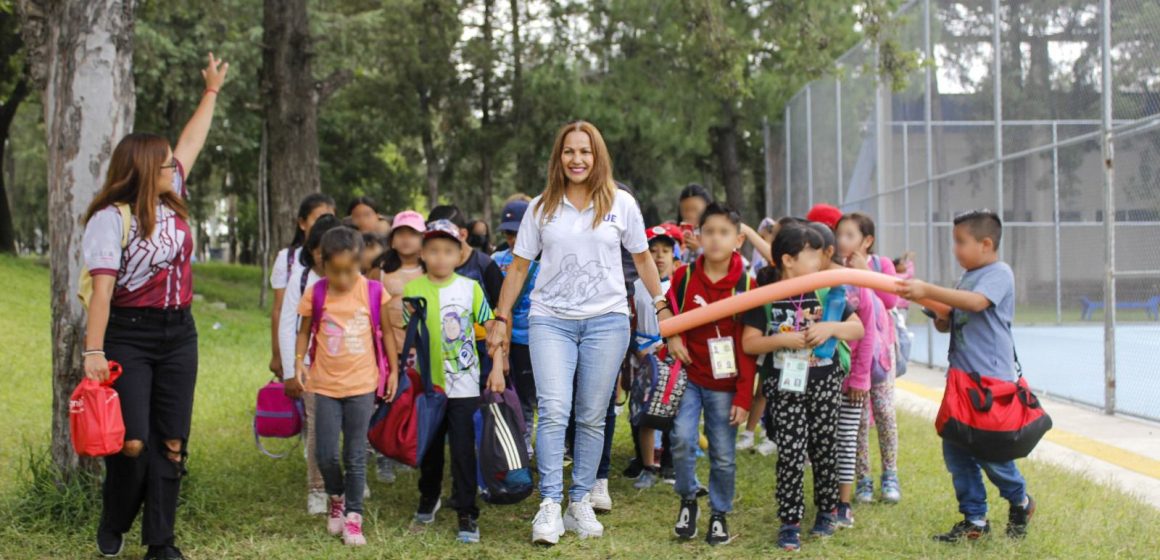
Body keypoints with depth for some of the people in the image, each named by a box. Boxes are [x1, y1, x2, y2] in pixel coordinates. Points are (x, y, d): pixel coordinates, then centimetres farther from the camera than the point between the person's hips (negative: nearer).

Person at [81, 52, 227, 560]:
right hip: (129, 335, -6)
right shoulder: (112, 218, -12)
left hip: (178, 333, 6)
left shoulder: (171, 201, 8)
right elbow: (101, 290, -17)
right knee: (132, 441, -10)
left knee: (171, 442, 4)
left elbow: (191, 141, 23)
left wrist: (212, 91, 32)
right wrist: (94, 351, -22)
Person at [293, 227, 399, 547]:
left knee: (356, 456, 3)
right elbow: (305, 332, 6)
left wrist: (393, 370, 5)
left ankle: (353, 517, 13)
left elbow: (386, 332, 5)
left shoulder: (373, 292, -5)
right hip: (326, 385, 1)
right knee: (325, 454, 3)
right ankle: (337, 498, 31)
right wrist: (299, 360, -11)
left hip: (361, 385, -1)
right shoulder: (315, 295, -4)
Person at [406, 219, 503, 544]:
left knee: (463, 451, -3)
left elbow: (493, 328, -1)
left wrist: (497, 368, -8)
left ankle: (467, 515, 4)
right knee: (429, 448, 16)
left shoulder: (470, 288, -3)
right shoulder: (412, 290, -1)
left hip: (464, 386, -2)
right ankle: (428, 498, 36)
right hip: (426, 384, 2)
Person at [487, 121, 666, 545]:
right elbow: (519, 267, 9)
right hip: (550, 320, 0)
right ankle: (550, 505, -13)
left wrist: (663, 307, 11)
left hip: (607, 320, 0)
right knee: (553, 411, -14)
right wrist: (500, 321, 7)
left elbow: (642, 259, 13)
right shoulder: (542, 207, 5)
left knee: (592, 417, 4)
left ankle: (580, 502, 13)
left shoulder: (621, 203, 4)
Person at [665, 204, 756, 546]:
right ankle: (688, 500, 8)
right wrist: (672, 338, -5)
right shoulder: (684, 276, -2)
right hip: (688, 375, 1)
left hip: (724, 384, -1)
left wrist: (744, 397, -6)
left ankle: (719, 515, 21)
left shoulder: (746, 285, -6)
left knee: (724, 456, 2)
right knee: (682, 438, -16)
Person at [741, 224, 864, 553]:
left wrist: (831, 327, -14)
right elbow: (749, 343, -6)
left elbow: (858, 328, 4)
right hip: (786, 386, -2)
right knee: (790, 453, -4)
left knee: (823, 449, 10)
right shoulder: (767, 297, -4)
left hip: (824, 383, 2)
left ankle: (826, 511, 27)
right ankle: (790, 522, 4)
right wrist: (784, 339, -19)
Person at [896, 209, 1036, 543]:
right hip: (962, 377, 8)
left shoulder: (999, 273, -9)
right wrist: (937, 314, -2)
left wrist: (928, 291, -32)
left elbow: (976, 302, -28)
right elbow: (948, 324, 21)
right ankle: (974, 520, 15)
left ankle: (1020, 501, 22)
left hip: (991, 378, -8)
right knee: (955, 449, 6)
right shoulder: (967, 277, 16)